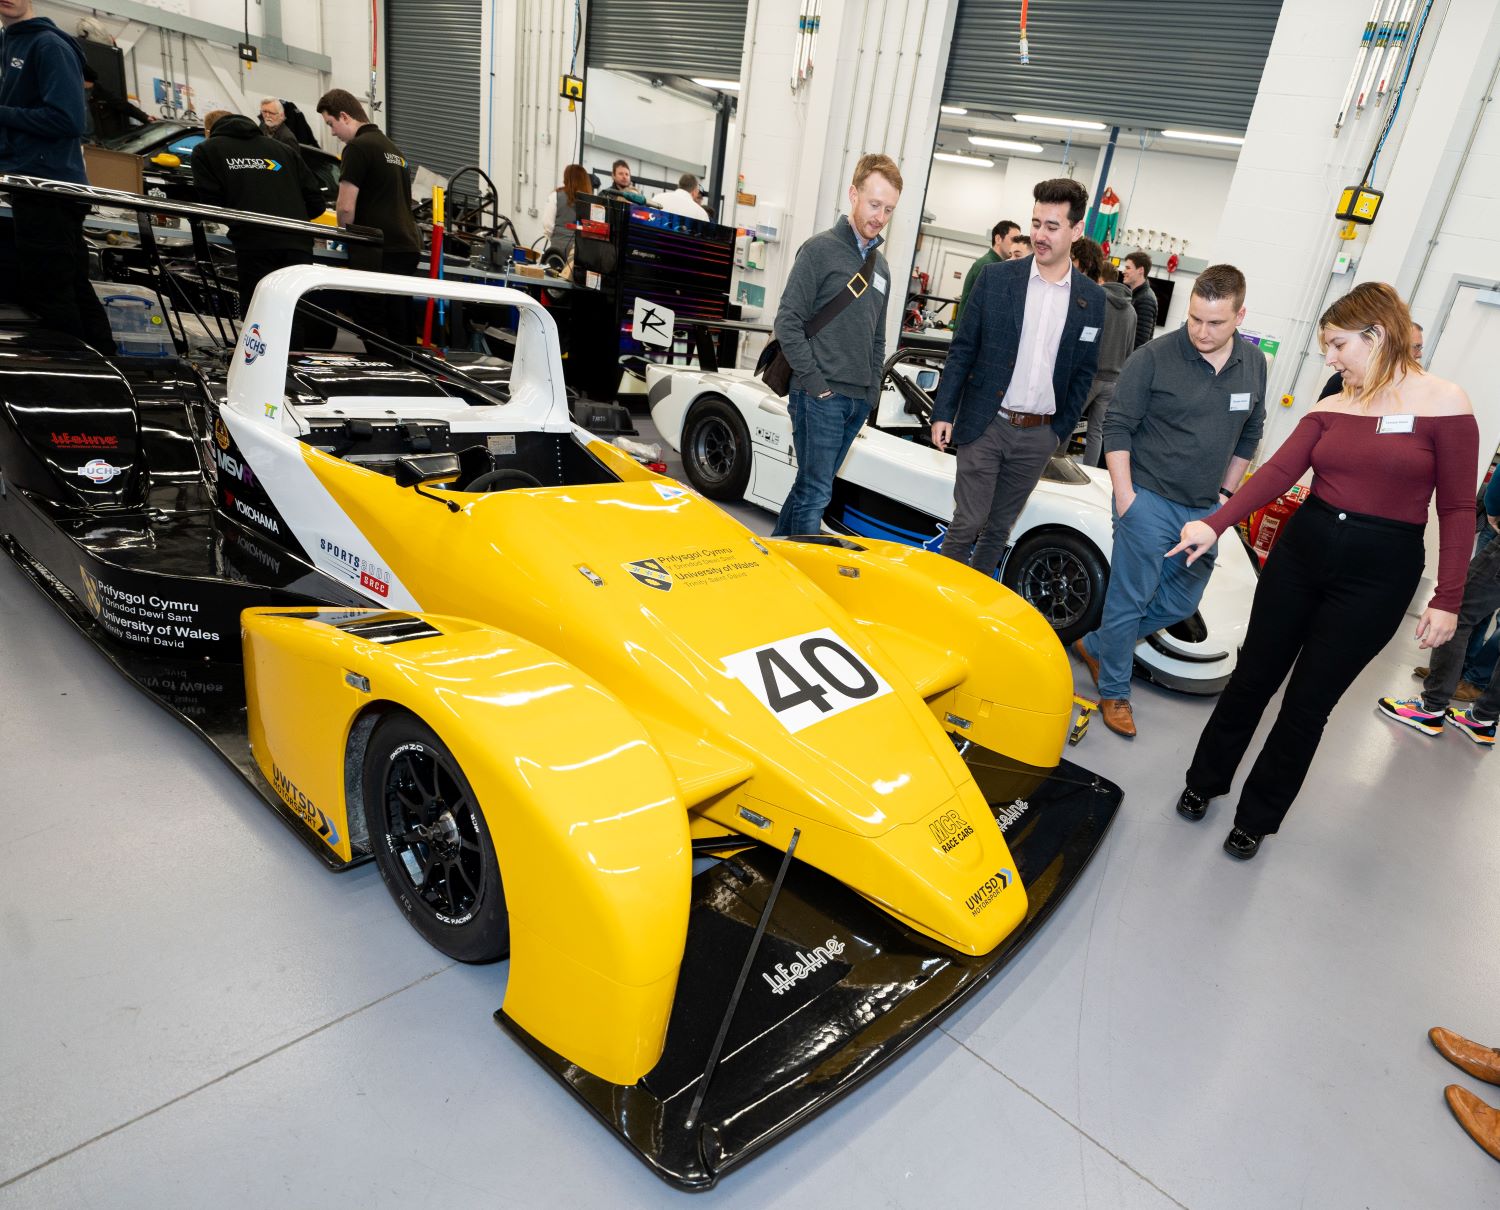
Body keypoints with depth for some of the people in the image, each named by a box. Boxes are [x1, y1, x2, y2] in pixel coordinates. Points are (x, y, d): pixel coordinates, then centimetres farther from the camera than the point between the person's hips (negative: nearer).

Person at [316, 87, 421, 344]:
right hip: (407, 247, 8)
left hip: (377, 252, -8)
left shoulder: (358, 147, -6)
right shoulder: (393, 149, 21)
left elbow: (346, 207, -11)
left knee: (371, 330, -4)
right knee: (401, 329, 10)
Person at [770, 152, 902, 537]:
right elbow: (788, 321, -10)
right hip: (821, 397, -6)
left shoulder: (881, 266, 16)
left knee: (813, 486, 12)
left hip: (859, 401, 7)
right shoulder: (820, 249, -5)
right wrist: (814, 383, -14)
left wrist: (873, 389, 12)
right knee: (816, 492, -5)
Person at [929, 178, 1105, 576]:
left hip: (1038, 435, 2)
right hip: (985, 423, -2)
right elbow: (962, 349, 0)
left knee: (999, 528, 13)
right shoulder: (996, 278, -2)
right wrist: (943, 413, -4)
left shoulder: (1092, 299, 3)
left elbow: (1083, 373, 9)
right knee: (967, 524, -2)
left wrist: (1061, 431, 7)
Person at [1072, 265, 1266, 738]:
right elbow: (1118, 426, -9)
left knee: (1181, 602, 13)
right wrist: (1124, 495, -13)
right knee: (1131, 600, -1)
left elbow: (1249, 435, 17)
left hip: (1204, 509, 6)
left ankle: (1095, 645, 32)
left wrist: (1226, 492, 14)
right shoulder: (1154, 357, -11)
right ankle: (1114, 692, 16)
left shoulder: (1254, 365, 5)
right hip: (1149, 501, -6)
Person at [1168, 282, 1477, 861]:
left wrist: (1447, 599, -10)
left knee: (1308, 703, 4)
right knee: (1253, 678, 11)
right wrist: (1215, 525, -22)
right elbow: (1277, 473, -7)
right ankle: (1205, 780, 31)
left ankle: (1257, 817, 23)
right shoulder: (1331, 408, 5)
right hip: (1300, 552, 4)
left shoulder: (1443, 403, -6)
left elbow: (1456, 508, -6)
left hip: (1378, 574, -3)